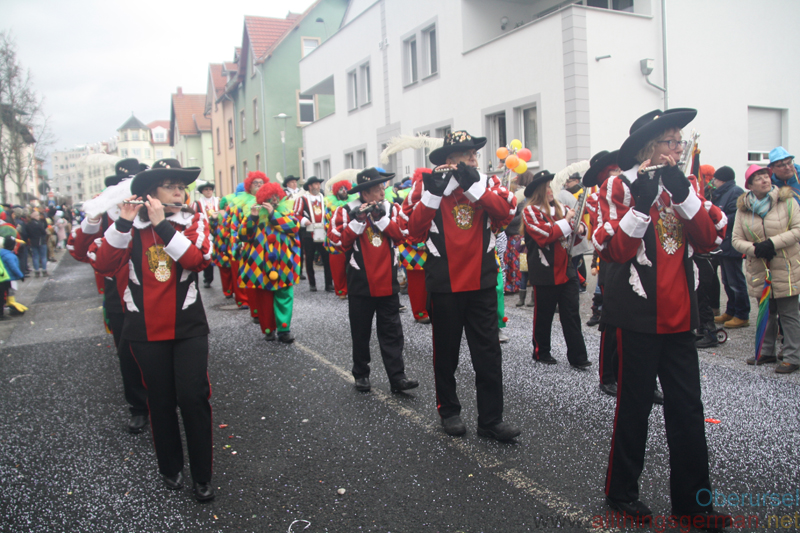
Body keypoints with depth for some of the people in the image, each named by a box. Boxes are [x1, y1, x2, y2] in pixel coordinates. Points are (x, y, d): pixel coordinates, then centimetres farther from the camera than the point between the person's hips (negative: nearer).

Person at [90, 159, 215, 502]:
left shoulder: (193, 222, 0)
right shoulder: (132, 225, 1)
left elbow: (199, 260, -18)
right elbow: (103, 264, -12)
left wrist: (162, 224, -21)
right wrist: (123, 223, -22)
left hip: (188, 326, -1)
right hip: (146, 329, 1)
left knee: (193, 397, -4)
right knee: (160, 401, 11)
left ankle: (202, 475, 12)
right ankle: (170, 468, 31)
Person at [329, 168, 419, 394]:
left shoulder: (391, 208, 6)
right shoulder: (346, 212, -2)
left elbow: (400, 235, -6)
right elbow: (339, 242, -13)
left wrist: (381, 217, -16)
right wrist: (359, 220, -19)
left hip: (387, 282, 2)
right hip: (360, 282, -2)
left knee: (392, 332, 2)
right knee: (361, 332, 10)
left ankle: (397, 377, 4)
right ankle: (361, 374, 24)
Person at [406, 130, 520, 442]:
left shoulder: (487, 183, 4)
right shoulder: (427, 186, -3)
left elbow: (507, 212, -13)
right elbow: (414, 231, -12)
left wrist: (473, 185, -19)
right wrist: (433, 193, -20)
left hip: (482, 283, 2)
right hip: (444, 286, -2)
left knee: (488, 353, 3)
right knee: (446, 352, 12)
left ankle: (491, 419, 15)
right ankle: (448, 411, 30)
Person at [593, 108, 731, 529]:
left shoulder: (679, 185, 13)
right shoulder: (618, 187, -5)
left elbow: (708, 239, 0)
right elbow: (613, 251, -17)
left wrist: (683, 192, -12)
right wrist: (641, 202, -25)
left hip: (679, 316, 6)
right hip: (638, 316, -6)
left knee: (687, 407, 9)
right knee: (634, 405, 5)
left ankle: (691, 499, 22)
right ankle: (621, 492, 22)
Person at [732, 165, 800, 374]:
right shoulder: (743, 208, 2)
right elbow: (736, 239, 0)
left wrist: (773, 243, -20)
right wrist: (755, 249, -17)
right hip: (759, 269, 3)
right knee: (766, 312, 15)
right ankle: (767, 351, 29)